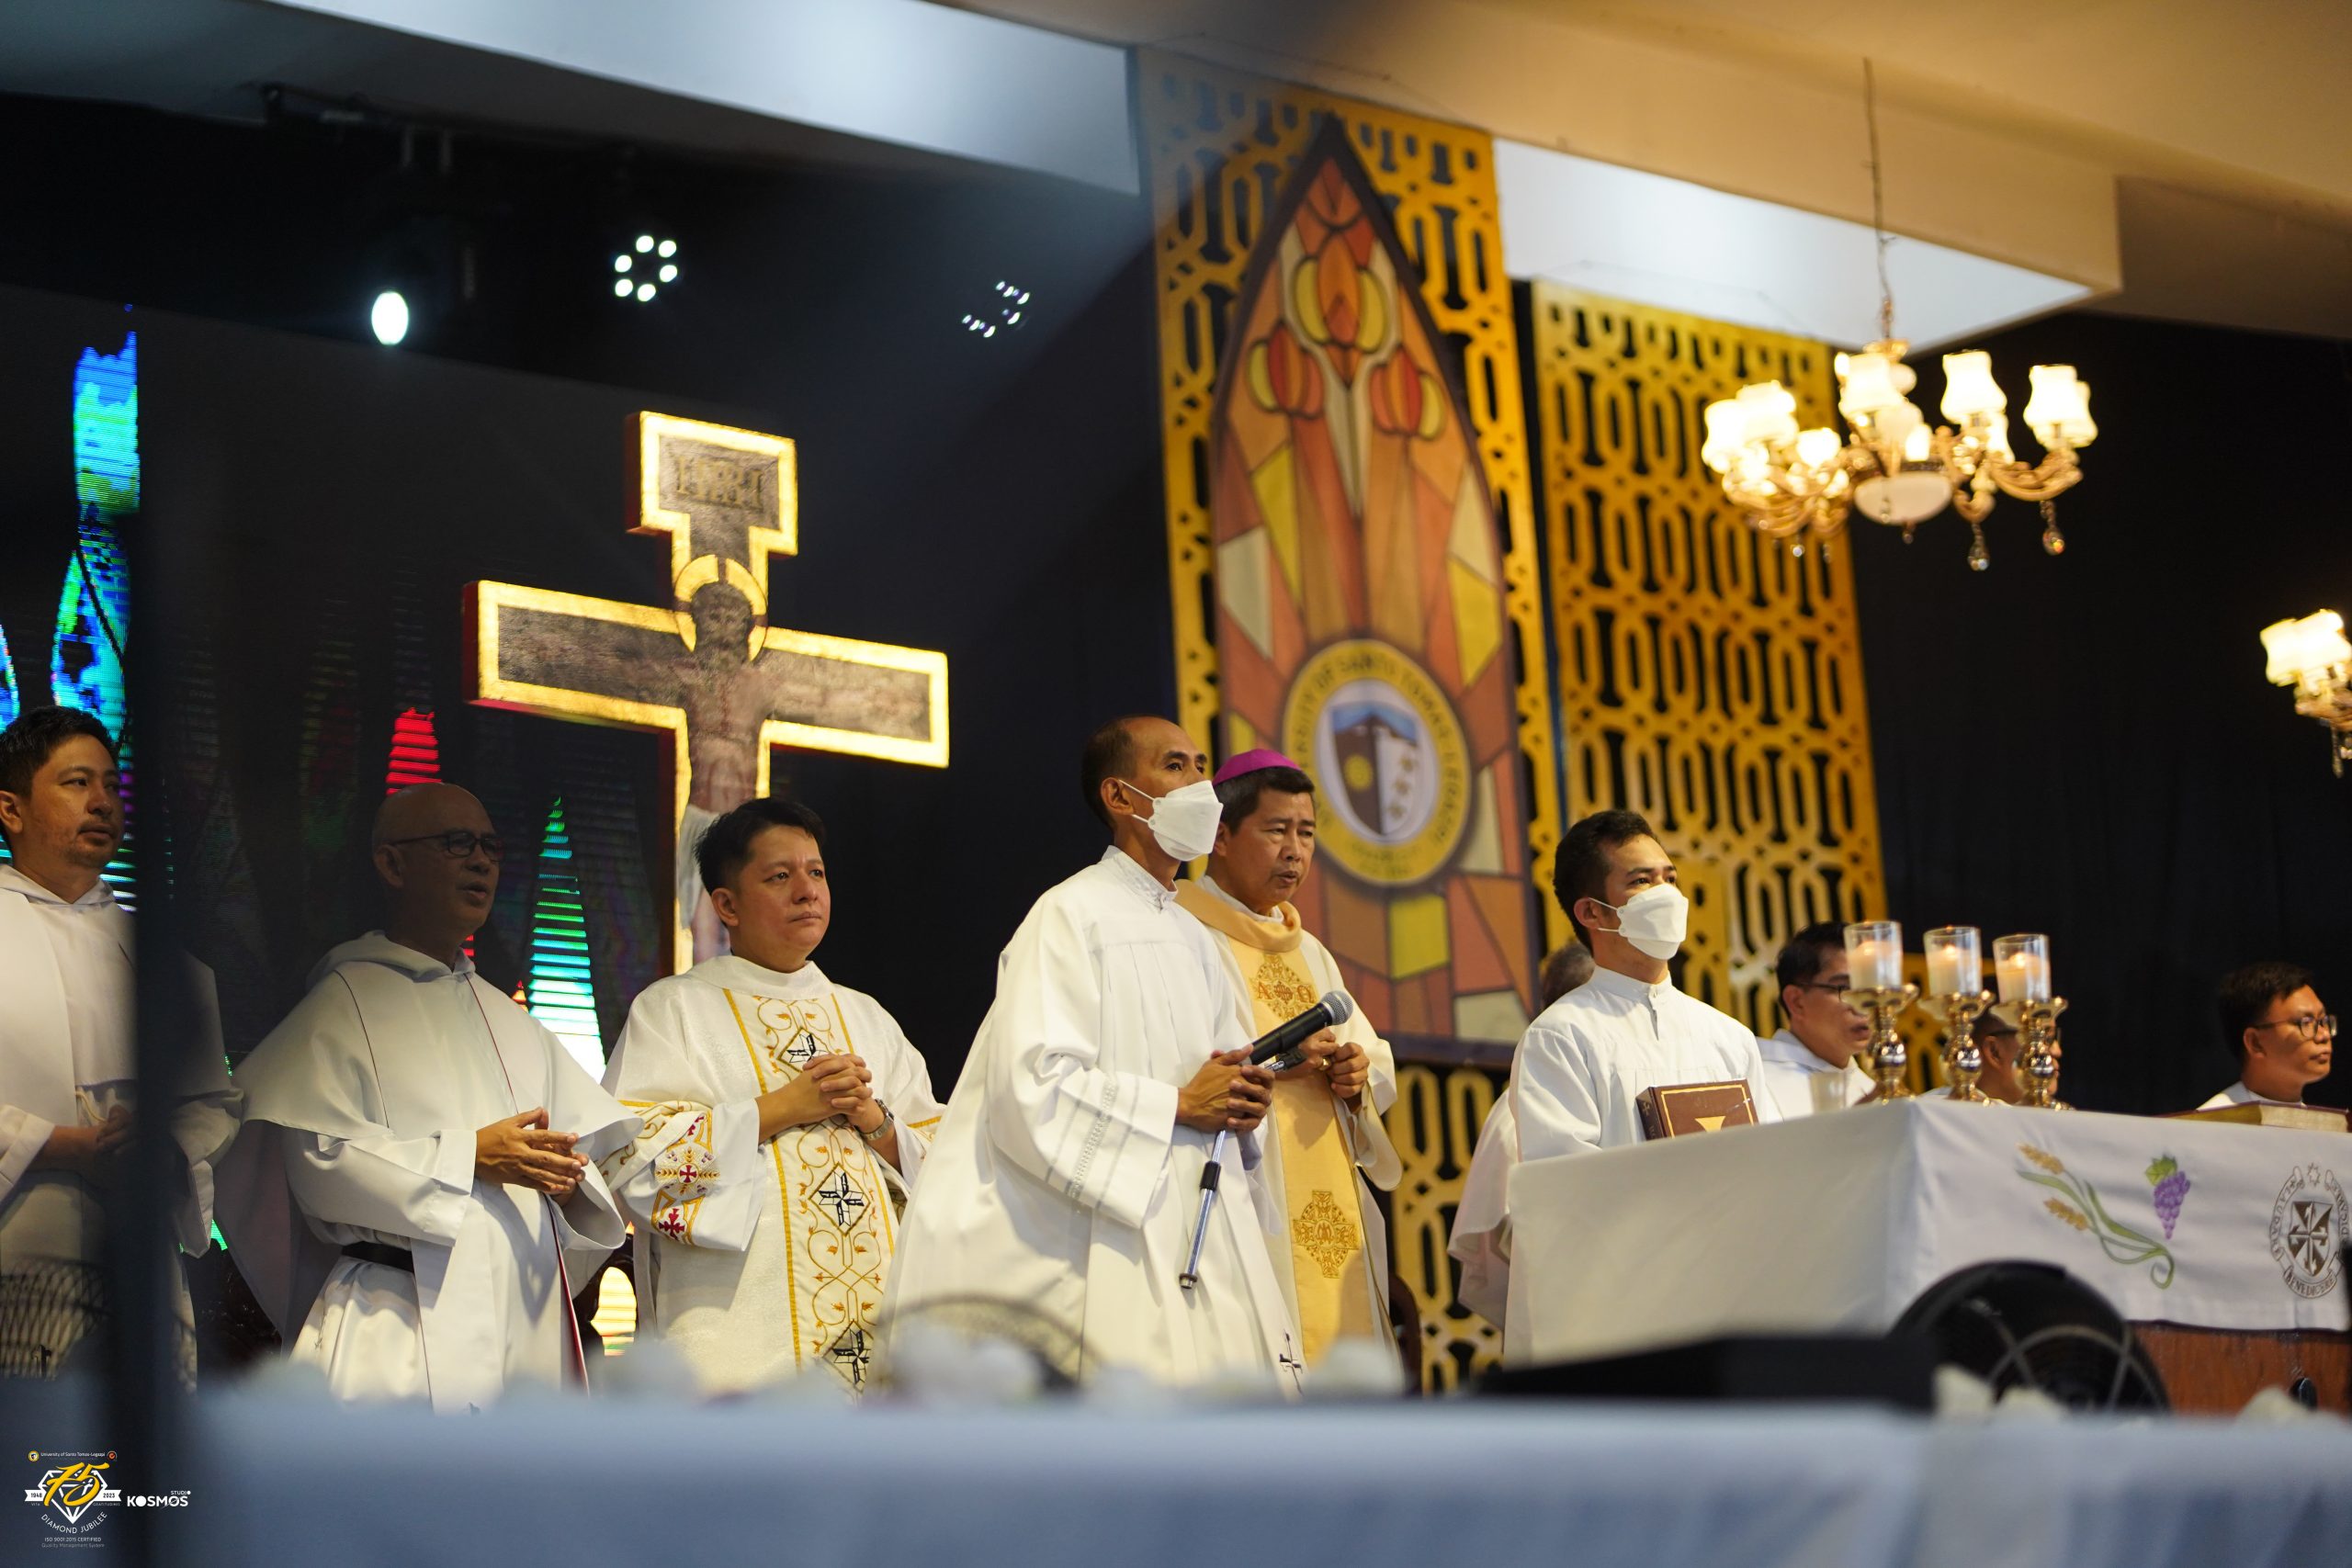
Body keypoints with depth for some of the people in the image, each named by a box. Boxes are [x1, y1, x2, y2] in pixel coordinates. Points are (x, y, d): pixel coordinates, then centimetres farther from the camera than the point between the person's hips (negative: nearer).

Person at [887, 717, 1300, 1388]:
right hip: (1123, 1251, -8)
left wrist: (1240, 1101, 3)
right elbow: (1032, 1087, -17)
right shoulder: (1070, 916, -6)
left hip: (1215, 1246, 8)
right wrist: (1180, 1105, -13)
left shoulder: (1194, 940, 20)